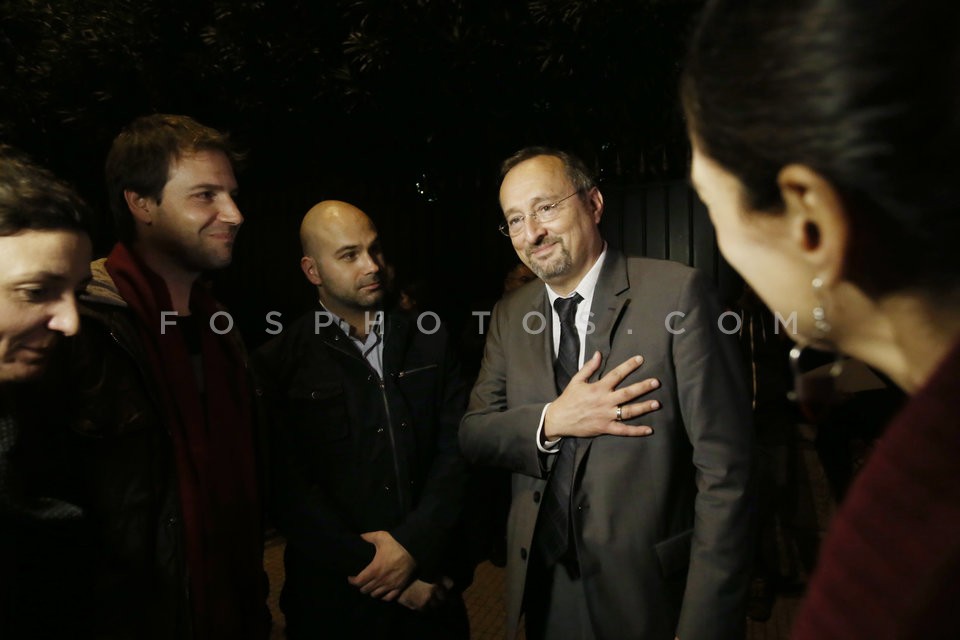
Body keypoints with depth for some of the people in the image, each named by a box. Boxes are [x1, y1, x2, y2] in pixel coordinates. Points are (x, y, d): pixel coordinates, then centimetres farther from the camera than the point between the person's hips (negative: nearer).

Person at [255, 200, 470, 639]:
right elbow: (291, 491, -11)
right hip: (336, 598, -2)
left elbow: (457, 445, -4)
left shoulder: (428, 340, 2)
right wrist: (375, 570, -14)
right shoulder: (280, 363, -8)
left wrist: (415, 543, -15)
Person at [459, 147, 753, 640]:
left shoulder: (677, 293, -14)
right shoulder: (509, 316, 2)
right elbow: (472, 433, 1)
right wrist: (551, 422, -17)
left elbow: (723, 469, -15)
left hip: (650, 591, -4)